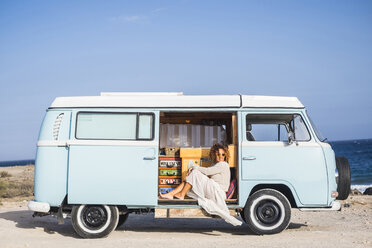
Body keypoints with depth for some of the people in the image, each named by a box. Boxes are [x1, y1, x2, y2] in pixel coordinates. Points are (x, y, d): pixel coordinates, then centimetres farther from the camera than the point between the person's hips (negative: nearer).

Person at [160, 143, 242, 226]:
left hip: (217, 193, -9)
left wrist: (194, 167, -6)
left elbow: (207, 171, -18)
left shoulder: (223, 165, -9)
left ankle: (181, 195, -13)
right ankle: (171, 194, -9)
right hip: (211, 192, 9)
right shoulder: (215, 164, 20)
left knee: (194, 173, -16)